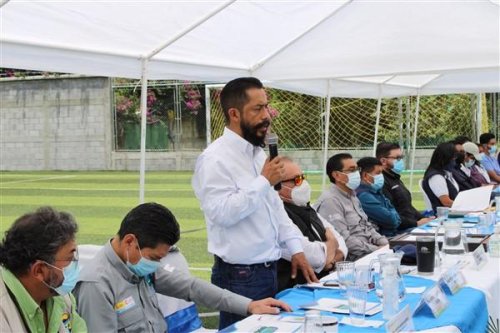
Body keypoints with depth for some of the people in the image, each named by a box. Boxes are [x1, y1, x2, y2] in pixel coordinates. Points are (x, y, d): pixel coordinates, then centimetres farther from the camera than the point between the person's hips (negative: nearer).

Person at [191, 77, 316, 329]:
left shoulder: (257, 153, 12)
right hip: (240, 277, -8)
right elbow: (222, 213, -26)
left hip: (269, 271, 8)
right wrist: (264, 181, -21)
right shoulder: (215, 159, -16)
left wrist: (295, 248, 9)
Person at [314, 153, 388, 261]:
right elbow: (344, 240, -22)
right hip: (352, 258, -10)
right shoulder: (330, 201, -14)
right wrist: (378, 250, -20)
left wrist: (385, 244, 3)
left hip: (370, 249, 10)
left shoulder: (352, 195, 18)